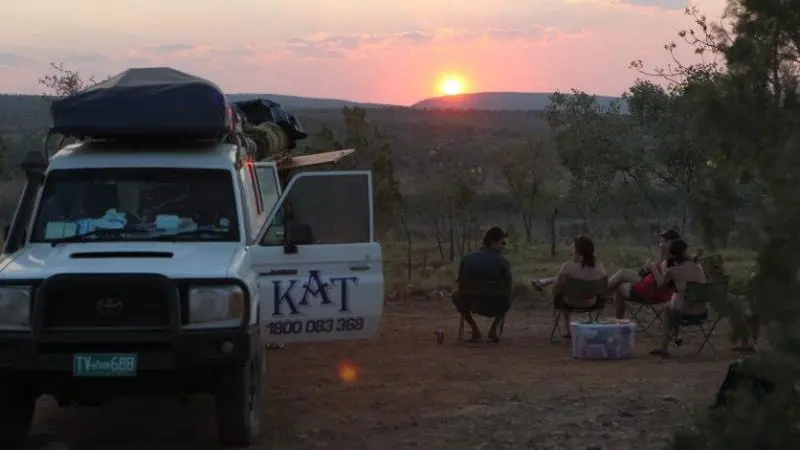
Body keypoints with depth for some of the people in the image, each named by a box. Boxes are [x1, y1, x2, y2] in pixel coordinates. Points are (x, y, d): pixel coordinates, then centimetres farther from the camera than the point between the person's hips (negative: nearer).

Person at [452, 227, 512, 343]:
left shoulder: (467, 259, 5)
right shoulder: (503, 262, -3)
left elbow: (462, 286, 10)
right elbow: (507, 291, -1)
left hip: (472, 304, 0)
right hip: (496, 307, 0)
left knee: (457, 296, 34)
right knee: (507, 299, 35)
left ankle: (475, 330, 16)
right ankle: (494, 328, 14)